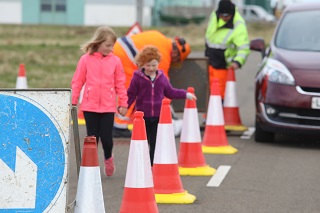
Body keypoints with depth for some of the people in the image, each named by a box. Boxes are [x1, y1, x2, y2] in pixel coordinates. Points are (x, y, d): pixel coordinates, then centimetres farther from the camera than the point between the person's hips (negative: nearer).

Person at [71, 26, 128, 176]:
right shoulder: (86, 59, -2)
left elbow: (120, 84, 6)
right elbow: (77, 82, 3)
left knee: (107, 138, 0)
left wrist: (123, 103, 7)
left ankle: (108, 158, 29)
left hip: (108, 107, 0)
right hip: (90, 106, 0)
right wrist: (73, 102, 2)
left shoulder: (115, 61, 1)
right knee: (92, 137, 4)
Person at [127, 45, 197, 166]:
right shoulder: (137, 77, -4)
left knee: (155, 142, 1)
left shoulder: (161, 77, 7)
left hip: (158, 116, 2)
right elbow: (131, 94, -3)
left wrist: (185, 95, 16)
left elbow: (170, 92, 18)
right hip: (143, 115, -2)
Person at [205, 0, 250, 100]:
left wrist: (237, 61, -46)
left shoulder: (238, 25, -23)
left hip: (221, 66, -7)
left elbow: (244, 48, -29)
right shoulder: (214, 15, -1)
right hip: (209, 62, 7)